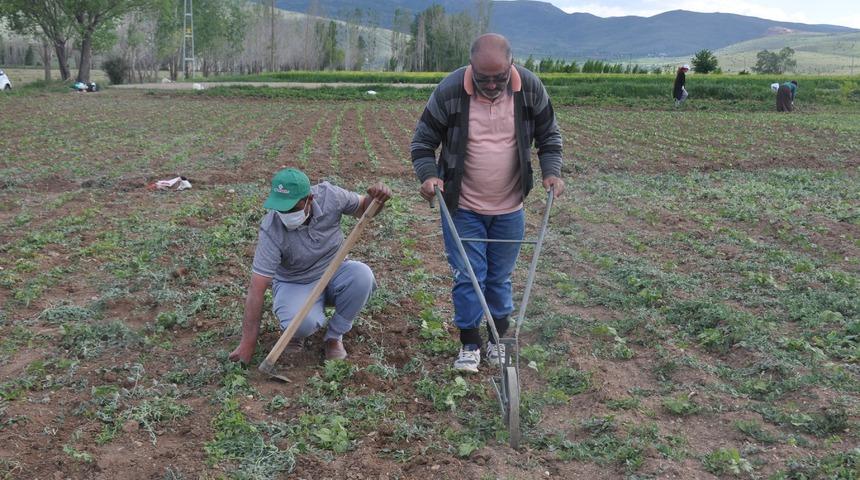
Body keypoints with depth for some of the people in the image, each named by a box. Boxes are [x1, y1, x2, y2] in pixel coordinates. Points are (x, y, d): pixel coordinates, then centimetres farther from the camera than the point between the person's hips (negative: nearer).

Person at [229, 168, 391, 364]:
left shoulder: (330, 195, -21)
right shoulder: (271, 230, -29)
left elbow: (362, 208, 0)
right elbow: (257, 289, -28)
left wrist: (376, 198, -26)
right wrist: (248, 344, -28)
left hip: (333, 272, 4)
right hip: (294, 284, -3)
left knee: (362, 275, -30)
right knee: (303, 322, -36)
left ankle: (334, 336, -7)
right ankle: (297, 330, 5)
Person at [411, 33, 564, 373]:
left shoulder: (531, 89, -10)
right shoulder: (449, 91, -16)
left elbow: (549, 136, 4)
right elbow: (423, 141, -6)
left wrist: (552, 171, -12)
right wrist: (428, 175, -23)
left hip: (509, 209, 2)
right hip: (462, 208, -2)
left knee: (500, 277, 15)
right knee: (467, 277, 2)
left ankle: (499, 338, 33)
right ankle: (470, 343, 19)